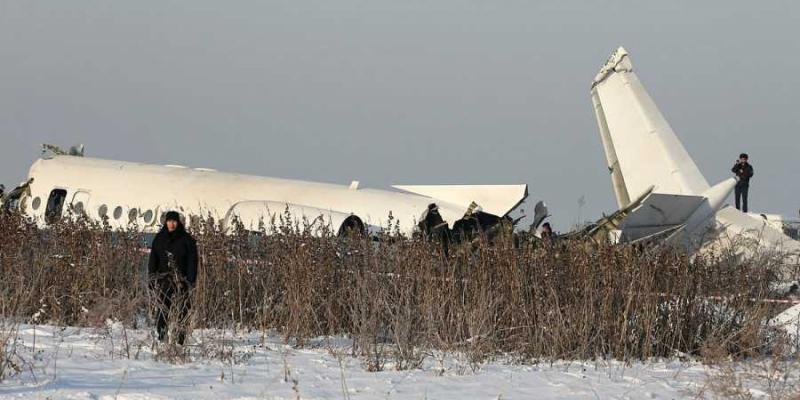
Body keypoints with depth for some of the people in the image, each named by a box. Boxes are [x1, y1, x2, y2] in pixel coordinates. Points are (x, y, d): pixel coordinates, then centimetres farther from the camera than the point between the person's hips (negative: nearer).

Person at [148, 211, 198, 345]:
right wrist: (152, 277, 2)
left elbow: (192, 261, 2)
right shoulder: (159, 238, 11)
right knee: (162, 309, -5)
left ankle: (181, 340, -4)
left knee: (181, 311, -6)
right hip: (163, 280, 2)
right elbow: (153, 259, 12)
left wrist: (190, 280, -7)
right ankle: (161, 337, -5)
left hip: (181, 280, -2)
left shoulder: (186, 239, 4)